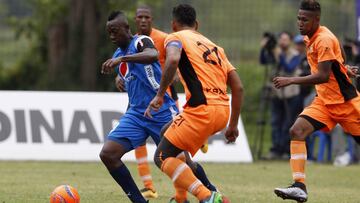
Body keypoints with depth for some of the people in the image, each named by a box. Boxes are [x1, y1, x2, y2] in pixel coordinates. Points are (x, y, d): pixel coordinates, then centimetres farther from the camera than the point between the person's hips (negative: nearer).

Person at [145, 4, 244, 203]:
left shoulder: (176, 38, 7)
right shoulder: (214, 46, 27)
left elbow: (173, 59, -20)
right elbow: (238, 87, 20)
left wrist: (159, 95, -16)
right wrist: (233, 125, 24)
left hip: (202, 110, -7)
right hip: (223, 111, 8)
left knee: (163, 157, -1)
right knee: (167, 133, 28)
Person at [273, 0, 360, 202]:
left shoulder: (324, 40, -20)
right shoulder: (311, 38, 6)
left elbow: (323, 76, -27)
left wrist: (291, 80, -29)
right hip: (324, 101, 8)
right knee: (297, 131, -13)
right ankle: (300, 187, -21)